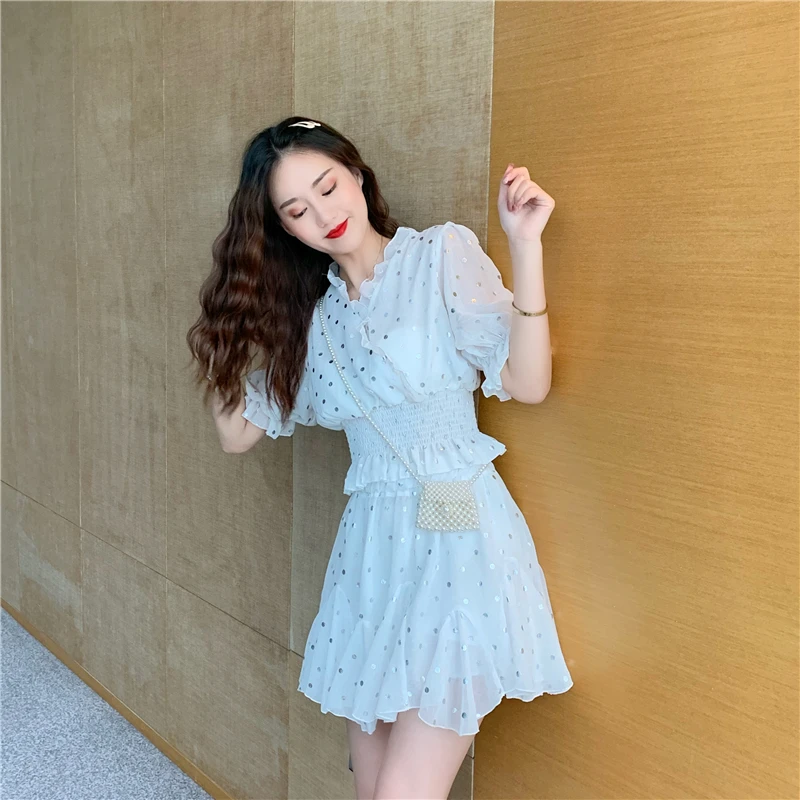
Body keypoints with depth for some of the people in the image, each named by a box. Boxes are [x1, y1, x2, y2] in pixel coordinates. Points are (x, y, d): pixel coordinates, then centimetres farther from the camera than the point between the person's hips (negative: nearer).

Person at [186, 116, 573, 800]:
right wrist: (225, 330, 11)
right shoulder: (313, 316, 14)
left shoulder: (444, 253, -2)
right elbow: (237, 432, 14)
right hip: (369, 550, 6)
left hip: (458, 544, -5)